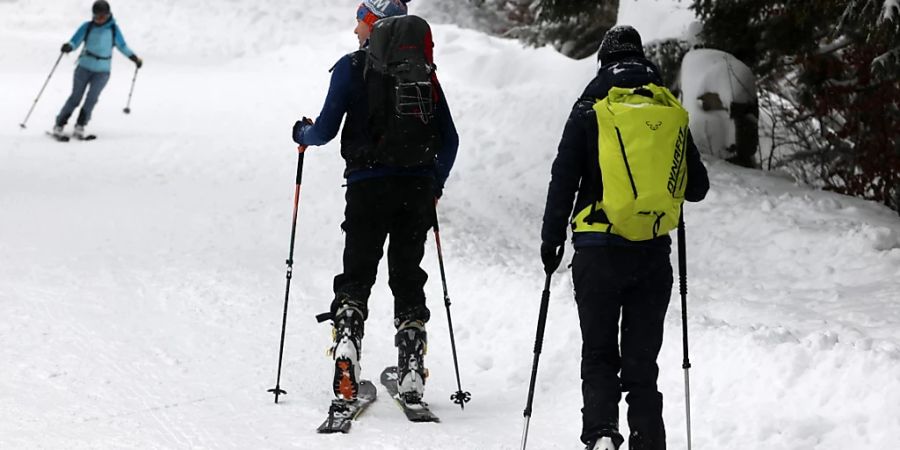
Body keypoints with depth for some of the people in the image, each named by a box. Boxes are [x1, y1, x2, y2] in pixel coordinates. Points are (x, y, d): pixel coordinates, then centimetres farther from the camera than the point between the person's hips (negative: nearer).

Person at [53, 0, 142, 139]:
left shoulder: (113, 29, 2)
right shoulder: (87, 27, -2)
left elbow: (122, 46, 17)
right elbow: (75, 42, -5)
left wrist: (134, 58, 20)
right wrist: (68, 47, -27)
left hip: (102, 71, 1)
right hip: (84, 68, -1)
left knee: (92, 98, -15)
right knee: (75, 98, -2)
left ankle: (80, 126, -8)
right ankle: (59, 124, 9)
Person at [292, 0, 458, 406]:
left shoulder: (351, 68, -2)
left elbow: (326, 130, -6)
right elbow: (449, 137, 9)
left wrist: (303, 134, 17)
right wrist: (435, 184, 22)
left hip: (369, 184, -3)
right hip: (417, 185, 3)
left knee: (357, 276, 7)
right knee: (408, 277, 11)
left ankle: (346, 344, -17)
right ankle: (412, 374, 7)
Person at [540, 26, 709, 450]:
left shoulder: (590, 109, -3)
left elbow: (563, 180, -5)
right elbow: (697, 187, 8)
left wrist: (551, 238, 3)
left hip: (599, 250, -2)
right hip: (654, 252, 2)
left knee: (599, 351, 6)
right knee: (642, 356, 11)